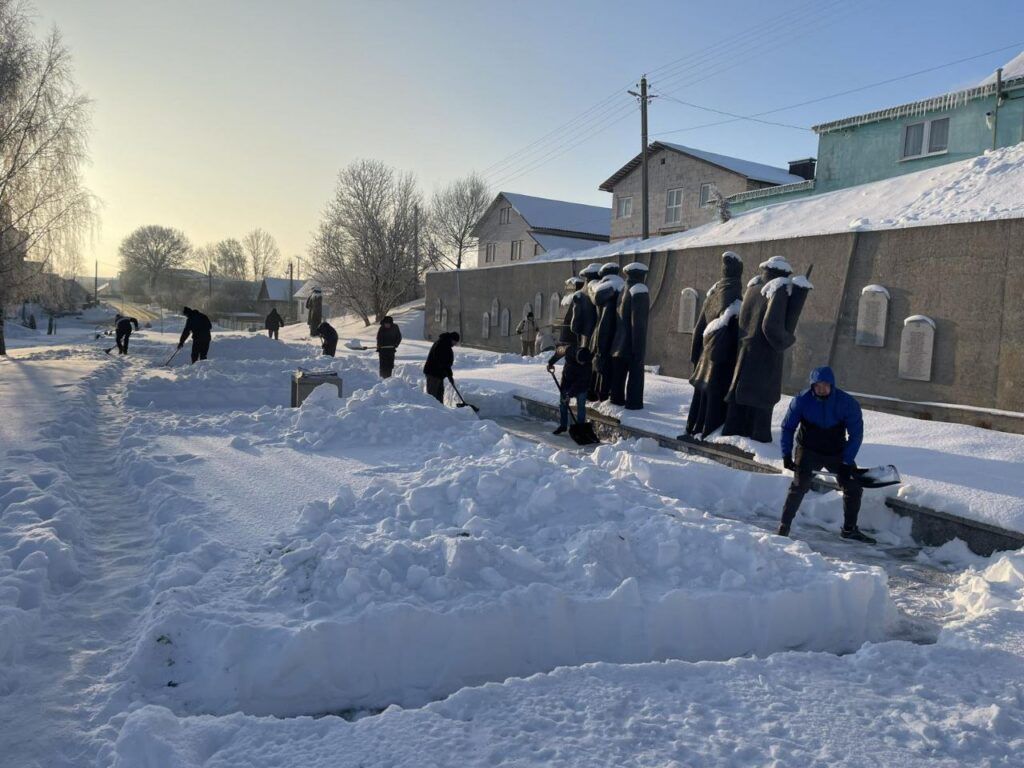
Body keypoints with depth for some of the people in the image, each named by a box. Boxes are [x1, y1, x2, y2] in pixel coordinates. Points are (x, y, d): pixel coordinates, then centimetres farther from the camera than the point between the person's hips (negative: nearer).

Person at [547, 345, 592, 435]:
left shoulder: (589, 364, -31)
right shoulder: (569, 350, -26)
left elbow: (581, 382, -27)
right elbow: (559, 352, -1)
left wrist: (571, 394, -27)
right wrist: (551, 362, 10)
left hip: (581, 385, -3)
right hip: (567, 381, 3)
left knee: (581, 406, 0)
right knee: (562, 404, 9)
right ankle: (563, 425, 23)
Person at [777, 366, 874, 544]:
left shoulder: (847, 402, -16)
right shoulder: (802, 400, -17)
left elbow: (856, 433, -10)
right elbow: (788, 427, -6)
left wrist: (847, 461, -16)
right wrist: (786, 455, -11)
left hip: (837, 452, 3)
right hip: (808, 451, -2)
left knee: (854, 487, 3)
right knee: (799, 485, -19)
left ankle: (849, 529, 21)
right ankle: (784, 525, -10)